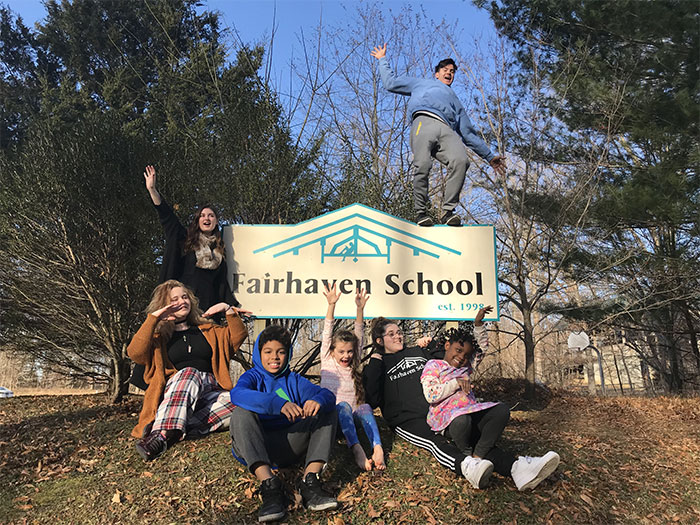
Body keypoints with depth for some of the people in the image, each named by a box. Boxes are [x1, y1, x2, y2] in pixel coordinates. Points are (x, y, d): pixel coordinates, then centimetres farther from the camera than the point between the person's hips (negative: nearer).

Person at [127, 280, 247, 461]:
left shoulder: (208, 330, 26)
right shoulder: (159, 336, 16)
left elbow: (238, 336, 17)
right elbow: (135, 353, -4)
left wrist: (228, 310, 6)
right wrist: (153, 318, -7)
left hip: (210, 389, 3)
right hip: (174, 391, -2)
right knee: (189, 373, -38)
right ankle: (162, 435, -53)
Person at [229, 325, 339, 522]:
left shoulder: (294, 380, 12)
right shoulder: (253, 377, 3)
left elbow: (328, 395, -6)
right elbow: (237, 394, -24)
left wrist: (318, 400, -32)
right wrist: (278, 404, -40)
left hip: (289, 447, 3)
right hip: (255, 449, -2)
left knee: (328, 410, -10)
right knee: (241, 413, -28)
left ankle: (310, 481, -25)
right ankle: (269, 486, -37)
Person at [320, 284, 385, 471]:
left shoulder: (354, 365, 16)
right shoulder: (327, 362, 10)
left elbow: (359, 337, 4)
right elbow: (327, 333, -2)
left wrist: (360, 309, -7)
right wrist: (331, 305, -12)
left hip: (352, 416, 3)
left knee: (365, 407, -30)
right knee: (343, 405, -35)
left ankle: (377, 448, -52)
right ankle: (357, 450, -56)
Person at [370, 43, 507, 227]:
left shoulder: (456, 102, 45)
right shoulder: (423, 83, 41)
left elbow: (469, 133, 38)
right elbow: (391, 83, 36)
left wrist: (489, 156, 32)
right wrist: (383, 59, 40)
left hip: (448, 130, 2)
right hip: (424, 122, -2)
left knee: (461, 160, -30)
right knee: (422, 165, -29)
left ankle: (448, 210, -26)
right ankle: (421, 211, -16)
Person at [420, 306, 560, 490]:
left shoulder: (465, 368, 28)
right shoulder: (433, 366, 8)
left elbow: (482, 346, 33)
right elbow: (430, 396, -6)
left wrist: (478, 324, 20)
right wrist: (455, 383, -9)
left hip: (471, 410, 6)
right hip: (447, 415, -6)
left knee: (501, 410, -22)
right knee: (462, 422, -41)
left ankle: (475, 460, -34)